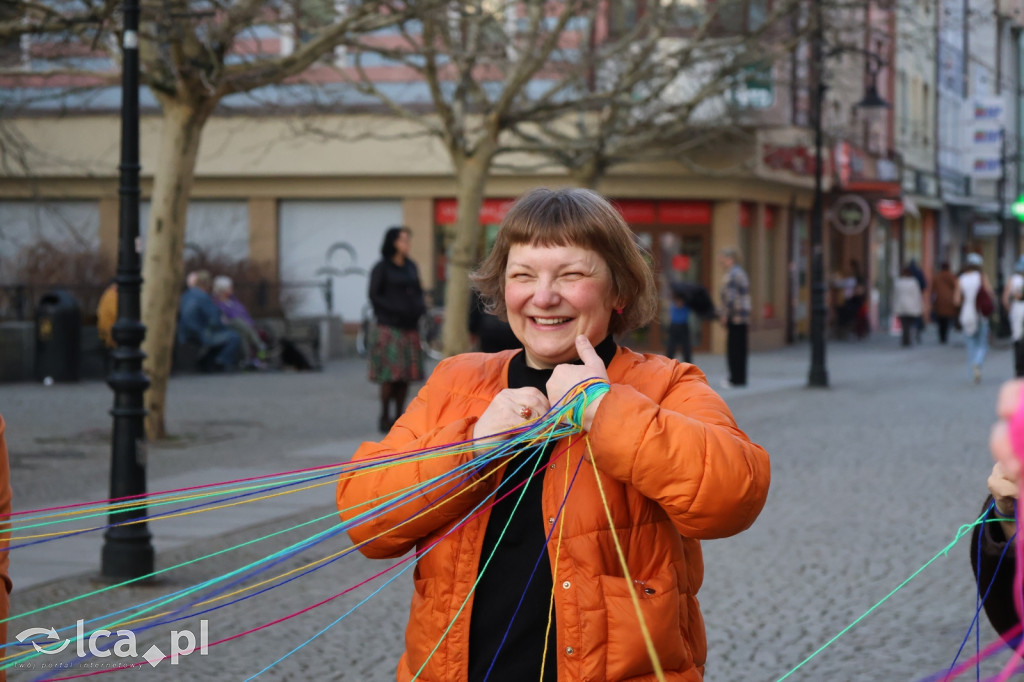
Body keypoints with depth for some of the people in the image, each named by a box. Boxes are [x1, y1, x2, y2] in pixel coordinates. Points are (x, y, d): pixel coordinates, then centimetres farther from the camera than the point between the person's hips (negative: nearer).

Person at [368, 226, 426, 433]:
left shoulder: (411, 267, 15)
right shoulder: (382, 268, -3)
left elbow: (418, 292, 20)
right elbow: (375, 296, -5)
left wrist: (420, 307, -1)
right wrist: (396, 310, -16)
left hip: (409, 328, 6)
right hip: (389, 328, -6)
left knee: (406, 376, 3)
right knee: (390, 374, -9)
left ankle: (398, 417, 10)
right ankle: (384, 418, 0)